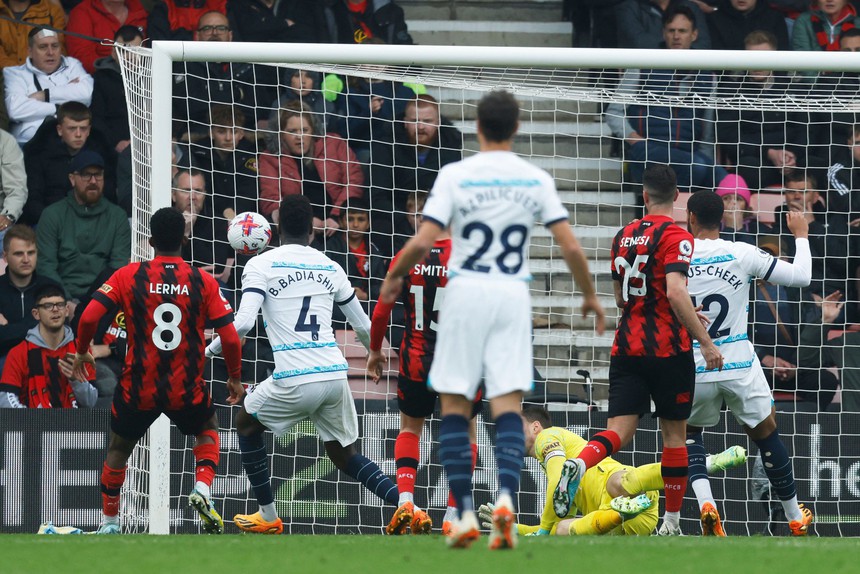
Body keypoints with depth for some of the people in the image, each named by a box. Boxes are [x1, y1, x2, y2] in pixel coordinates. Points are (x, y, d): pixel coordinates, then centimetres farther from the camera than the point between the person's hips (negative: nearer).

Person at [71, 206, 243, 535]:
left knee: (118, 448, 24)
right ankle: (202, 491, 3)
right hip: (187, 391, 0)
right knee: (208, 431, 29)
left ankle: (109, 523, 29)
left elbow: (89, 317, -12)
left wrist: (81, 351, 8)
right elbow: (230, 338, -6)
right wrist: (235, 377, 11)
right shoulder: (204, 282, -4)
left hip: (138, 390, 0)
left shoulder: (128, 276, -5)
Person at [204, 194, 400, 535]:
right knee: (343, 454, 20)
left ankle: (267, 516, 24)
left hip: (294, 380, -4)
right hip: (335, 374, 4)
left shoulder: (261, 265, 0)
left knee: (247, 423, 24)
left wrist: (209, 351, 5)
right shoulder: (330, 268, 13)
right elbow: (364, 328, 19)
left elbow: (243, 323, -13)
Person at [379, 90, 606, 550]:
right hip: (514, 296, 2)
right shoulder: (537, 180, 3)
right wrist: (590, 296, 16)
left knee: (454, 407, 6)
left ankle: (465, 513, 1)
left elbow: (422, 242, -11)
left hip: (466, 293, -2)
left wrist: (393, 277, 8)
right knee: (508, 406, 0)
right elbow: (570, 247, 1)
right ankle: (506, 496, -23)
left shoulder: (455, 175, -5)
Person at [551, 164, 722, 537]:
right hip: (668, 350, -5)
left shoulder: (624, 236, 12)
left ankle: (578, 464, -34)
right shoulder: (675, 237, -8)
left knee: (619, 431, -2)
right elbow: (675, 293, -23)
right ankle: (671, 523, 13)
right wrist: (705, 341, -20)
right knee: (674, 433, 9)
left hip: (627, 348, 5)